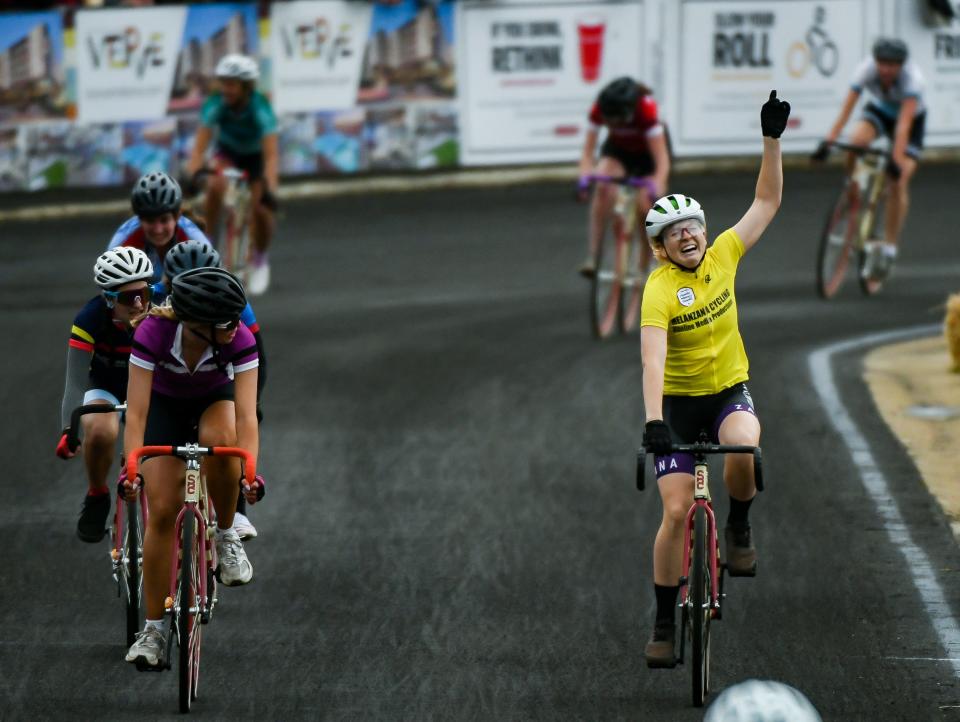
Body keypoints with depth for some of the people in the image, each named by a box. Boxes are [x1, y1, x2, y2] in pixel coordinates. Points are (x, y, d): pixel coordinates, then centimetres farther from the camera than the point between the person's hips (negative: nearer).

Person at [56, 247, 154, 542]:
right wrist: (68, 431, -48)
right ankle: (97, 496, -4)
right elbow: (76, 382, -34)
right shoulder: (90, 320, -30)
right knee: (101, 432, -33)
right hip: (104, 385, -1)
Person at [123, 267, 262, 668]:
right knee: (162, 511, -9)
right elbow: (136, 412, -37)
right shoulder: (154, 332, -35)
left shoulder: (239, 340, -33)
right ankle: (154, 629, 1)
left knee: (220, 440, -36)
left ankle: (226, 537, -11)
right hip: (166, 404, 0)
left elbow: (246, 414, -38)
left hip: (215, 399, 0)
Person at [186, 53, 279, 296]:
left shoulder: (259, 108, -34)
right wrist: (191, 176, -48)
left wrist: (270, 189, -54)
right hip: (228, 152, 1)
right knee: (215, 187, -30)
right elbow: (199, 147, -32)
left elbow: (271, 154, -41)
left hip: (256, 155, -1)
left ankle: (259, 258, 13)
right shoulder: (215, 105, -29)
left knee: (261, 209, -17)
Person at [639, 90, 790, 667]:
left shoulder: (722, 257, -5)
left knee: (744, 447, -34)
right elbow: (653, 359, -31)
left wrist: (773, 139, -13)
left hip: (729, 391, 2)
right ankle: (665, 624, 3)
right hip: (678, 402, -2)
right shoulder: (659, 290, -20)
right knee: (677, 510, -10)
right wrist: (653, 420, -43)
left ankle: (740, 528, -4)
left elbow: (768, 202, -1)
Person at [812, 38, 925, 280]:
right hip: (879, 109, 2)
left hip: (912, 116, -2)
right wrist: (828, 141, -46)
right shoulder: (867, 69, -30)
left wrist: (897, 158, -53)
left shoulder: (912, 78, -36)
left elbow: (904, 122, -43)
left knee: (899, 182, -16)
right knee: (856, 141, -32)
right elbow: (847, 108, -35)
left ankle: (890, 248, -7)